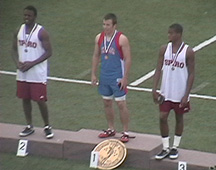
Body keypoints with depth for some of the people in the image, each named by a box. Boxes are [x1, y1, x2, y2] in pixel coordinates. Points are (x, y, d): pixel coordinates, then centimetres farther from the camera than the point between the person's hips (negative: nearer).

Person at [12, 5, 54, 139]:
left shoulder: (41, 32, -12)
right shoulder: (19, 30, 5)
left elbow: (49, 52, -13)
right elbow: (14, 49, 12)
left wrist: (32, 63, -19)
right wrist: (17, 62, -7)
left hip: (38, 74, -5)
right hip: (22, 74, 6)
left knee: (40, 100, -2)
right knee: (25, 99, 11)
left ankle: (47, 127, 13)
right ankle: (29, 126, 24)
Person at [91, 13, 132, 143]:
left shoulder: (122, 39, -13)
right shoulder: (99, 38, 4)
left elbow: (128, 59, -12)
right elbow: (96, 56, 13)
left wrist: (125, 78, -15)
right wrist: (94, 74, 9)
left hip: (118, 78, -6)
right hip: (104, 77, 6)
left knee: (121, 104, -4)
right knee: (107, 103, 14)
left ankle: (126, 132, 2)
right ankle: (111, 129, 27)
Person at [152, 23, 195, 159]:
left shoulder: (188, 52, -12)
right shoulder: (164, 49, -1)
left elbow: (191, 74, -9)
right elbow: (159, 69, 4)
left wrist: (186, 95, -13)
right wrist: (154, 89, -3)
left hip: (180, 94, -3)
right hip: (166, 92, 3)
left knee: (179, 119, 10)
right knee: (163, 118, -1)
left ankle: (175, 147, 23)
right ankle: (166, 148, 10)